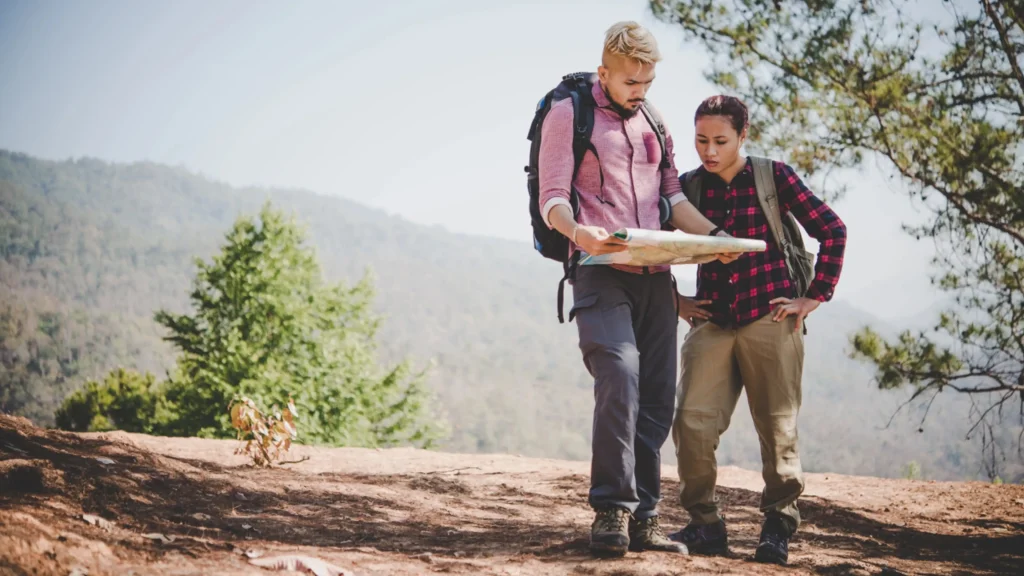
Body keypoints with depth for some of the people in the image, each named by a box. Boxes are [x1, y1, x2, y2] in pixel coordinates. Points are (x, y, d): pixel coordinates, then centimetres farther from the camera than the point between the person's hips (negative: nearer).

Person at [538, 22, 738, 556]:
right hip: (601, 272, -6)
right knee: (619, 378, -22)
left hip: (655, 275, 6)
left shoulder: (652, 122, 21)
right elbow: (552, 198, -6)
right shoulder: (568, 116, 2)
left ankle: (642, 517, 7)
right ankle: (612, 511, -16)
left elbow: (672, 197, 18)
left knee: (657, 399, 2)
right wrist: (579, 232, -28)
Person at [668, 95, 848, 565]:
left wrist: (814, 297, -1)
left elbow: (832, 231, 3)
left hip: (770, 320, -2)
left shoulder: (774, 177, 0)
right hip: (711, 323, 2)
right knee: (692, 423, -9)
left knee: (778, 428, 1)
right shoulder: (689, 188, 6)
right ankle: (705, 525, 5)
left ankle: (778, 528, 14)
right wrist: (673, 300, 9)